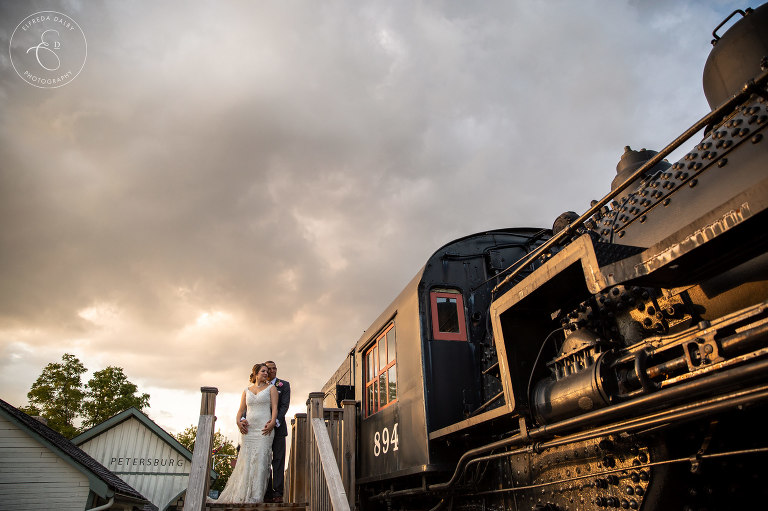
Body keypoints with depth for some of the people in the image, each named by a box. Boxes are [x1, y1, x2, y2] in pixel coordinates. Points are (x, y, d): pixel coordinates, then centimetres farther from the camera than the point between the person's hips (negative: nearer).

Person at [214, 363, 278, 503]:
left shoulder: (271, 388, 11)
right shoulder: (246, 390, 18)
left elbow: (275, 407, 2)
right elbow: (241, 410, 14)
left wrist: (272, 422, -14)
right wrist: (239, 422, -5)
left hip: (264, 429, -2)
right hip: (248, 429, 3)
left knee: (260, 460, -8)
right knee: (245, 459, -2)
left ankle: (255, 496, -7)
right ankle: (241, 495, 4)